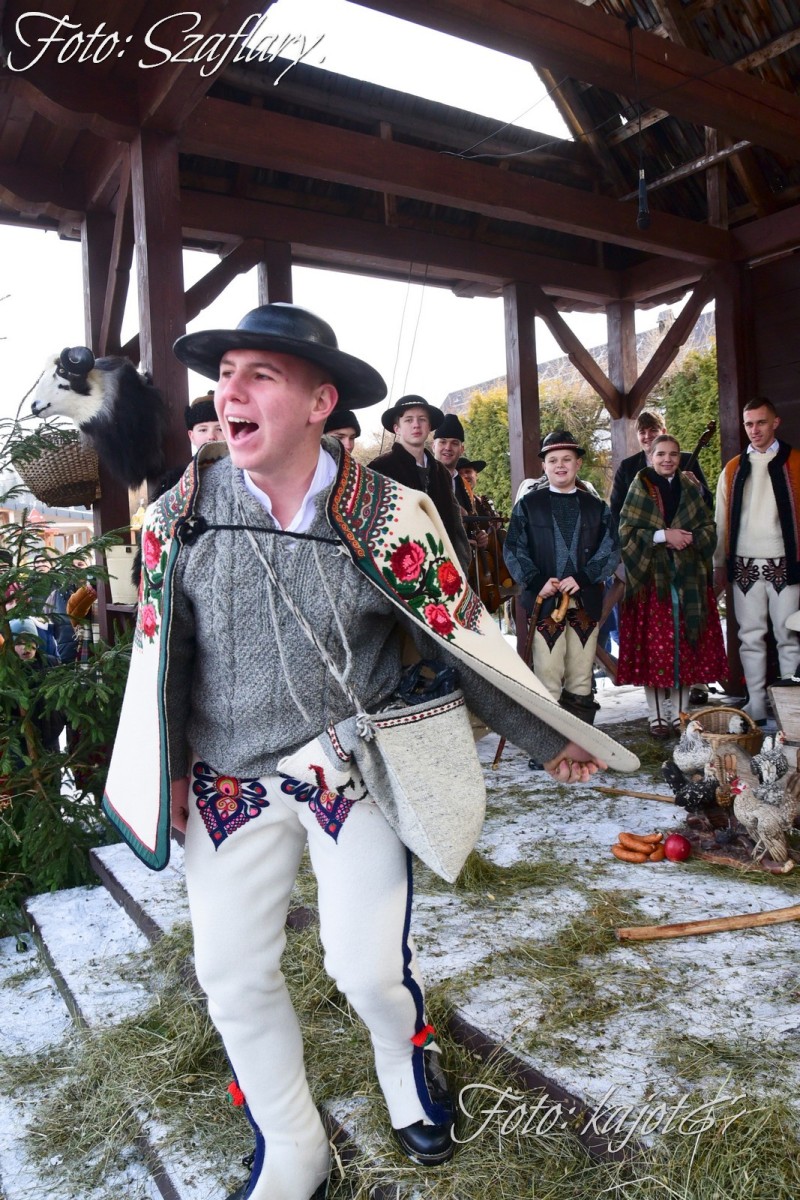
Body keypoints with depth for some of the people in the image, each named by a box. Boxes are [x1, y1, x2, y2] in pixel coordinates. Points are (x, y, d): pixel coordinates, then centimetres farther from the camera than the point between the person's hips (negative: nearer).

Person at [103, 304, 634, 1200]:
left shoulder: (390, 517, -13)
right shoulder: (178, 517, -7)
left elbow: (464, 638, -4)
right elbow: (160, 656, 5)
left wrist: (551, 740, 1)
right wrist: (162, 778, 8)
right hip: (229, 782, 3)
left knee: (370, 968, -2)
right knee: (233, 976, 7)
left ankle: (408, 1065, 38)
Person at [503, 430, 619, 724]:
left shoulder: (596, 507, 13)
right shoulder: (528, 505, 7)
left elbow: (610, 550, 4)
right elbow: (513, 550, 1)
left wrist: (582, 579, -12)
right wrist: (537, 582, -14)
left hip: (585, 602, 2)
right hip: (544, 602, -2)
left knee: (581, 681, 8)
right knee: (547, 679, -5)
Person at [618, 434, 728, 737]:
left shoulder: (690, 489, 13)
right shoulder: (640, 489, 3)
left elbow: (708, 528, 11)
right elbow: (626, 530, -5)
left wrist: (689, 538, -10)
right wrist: (663, 535, -15)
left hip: (688, 579, 3)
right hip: (651, 578, -3)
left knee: (685, 645, 3)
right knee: (653, 647, -4)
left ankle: (679, 713, 13)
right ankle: (657, 716, 5)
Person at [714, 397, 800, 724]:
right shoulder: (732, 470, 12)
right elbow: (722, 522, 12)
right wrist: (719, 566, 9)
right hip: (745, 566, 3)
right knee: (750, 638, 6)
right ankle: (756, 707, 14)